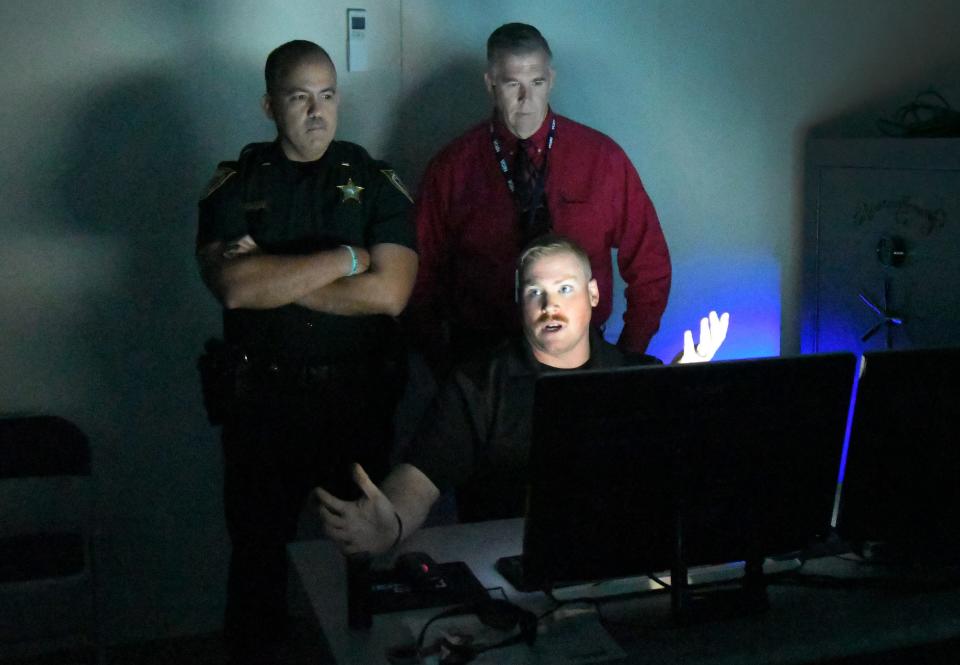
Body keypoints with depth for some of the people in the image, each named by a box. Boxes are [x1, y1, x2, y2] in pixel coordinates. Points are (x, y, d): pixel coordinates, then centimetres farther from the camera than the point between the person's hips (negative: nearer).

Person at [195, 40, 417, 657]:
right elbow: (233, 286, -16)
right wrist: (347, 257, -15)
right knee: (257, 543, 13)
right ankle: (254, 647, 34)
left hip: (358, 394, 0)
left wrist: (272, 278, -13)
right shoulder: (235, 183, 1)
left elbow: (388, 293, -14)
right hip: (260, 397, 0)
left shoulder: (376, 181, 0)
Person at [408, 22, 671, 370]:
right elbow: (425, 273, 8)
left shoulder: (603, 158, 3)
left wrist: (628, 358, 2)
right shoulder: (450, 168, 2)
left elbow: (649, 265, 8)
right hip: (478, 354, -1)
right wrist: (440, 365, 2)